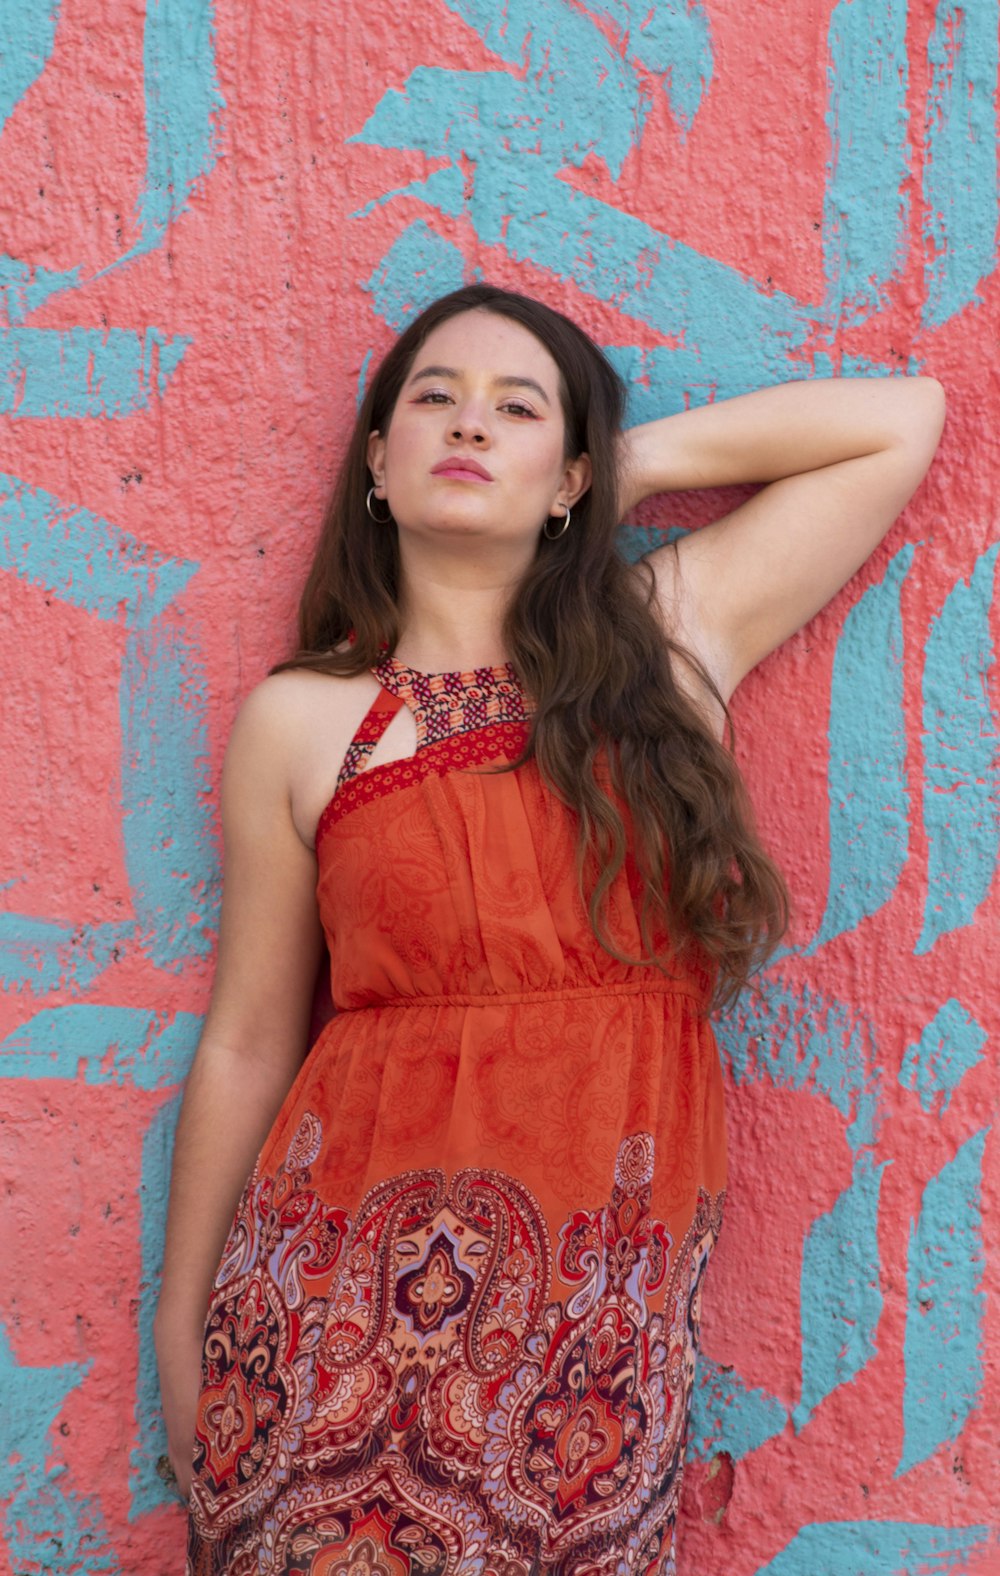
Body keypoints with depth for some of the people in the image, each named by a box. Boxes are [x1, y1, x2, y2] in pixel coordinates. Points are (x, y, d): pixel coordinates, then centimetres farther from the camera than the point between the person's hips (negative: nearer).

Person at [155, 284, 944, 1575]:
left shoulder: (671, 639, 4)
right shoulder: (299, 720, 2)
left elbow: (903, 417, 8)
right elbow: (248, 1043, 5)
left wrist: (635, 463, 7)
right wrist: (182, 1328, 9)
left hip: (604, 1314, 1)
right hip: (349, 1291, 0)